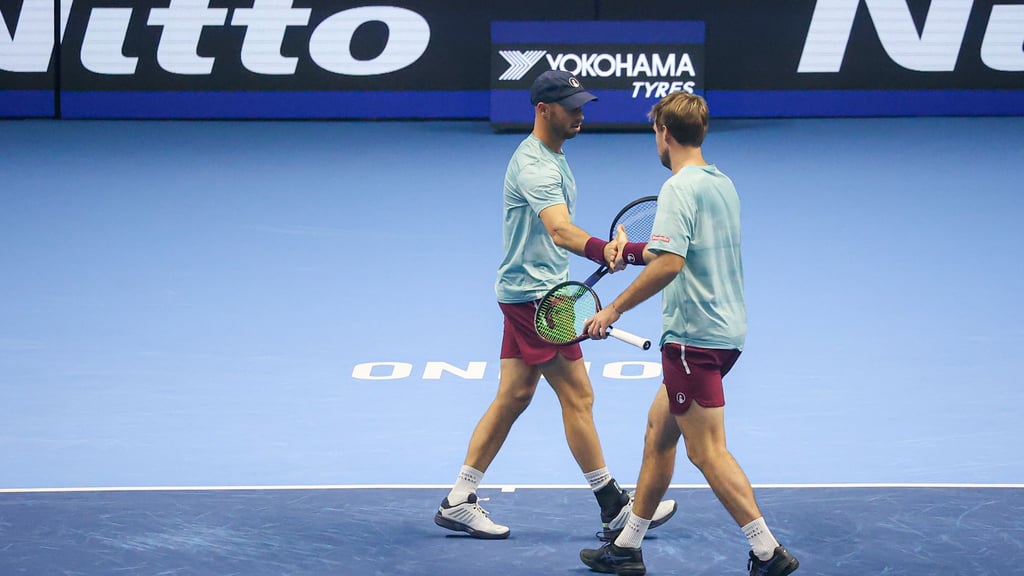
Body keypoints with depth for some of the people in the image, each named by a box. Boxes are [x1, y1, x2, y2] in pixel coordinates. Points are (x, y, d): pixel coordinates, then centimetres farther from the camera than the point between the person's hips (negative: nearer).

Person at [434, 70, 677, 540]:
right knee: (578, 397, -4)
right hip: (534, 294, -10)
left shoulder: (551, 157, 13)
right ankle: (614, 509, 2)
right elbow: (560, 231, -39)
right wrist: (603, 251, -56)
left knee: (513, 397, 10)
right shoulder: (536, 166, -22)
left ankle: (458, 502, 11)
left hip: (531, 292, 10)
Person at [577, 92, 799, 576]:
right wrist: (636, 252, 28)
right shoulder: (722, 183, 12)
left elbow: (669, 263, -26)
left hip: (695, 335, -10)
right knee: (658, 428, 17)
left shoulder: (681, 188, -16)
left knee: (708, 451, -7)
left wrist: (615, 308, -19)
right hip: (726, 330, 10)